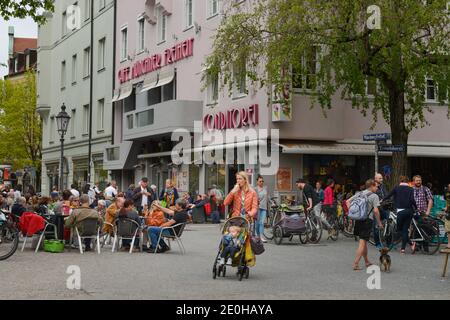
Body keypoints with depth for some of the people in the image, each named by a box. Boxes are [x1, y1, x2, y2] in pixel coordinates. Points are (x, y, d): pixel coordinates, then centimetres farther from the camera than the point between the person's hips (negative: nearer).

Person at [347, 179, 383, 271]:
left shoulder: (359, 194, 13)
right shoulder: (374, 196, -7)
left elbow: (348, 201, 10)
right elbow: (375, 210, -15)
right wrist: (379, 223, -6)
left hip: (358, 220, 7)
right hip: (368, 220, -7)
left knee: (364, 242, 20)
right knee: (363, 242, -5)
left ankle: (367, 262, 30)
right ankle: (355, 264, -11)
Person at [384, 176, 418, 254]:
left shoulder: (397, 188, 2)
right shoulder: (410, 189, 5)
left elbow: (388, 196, 2)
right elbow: (412, 200, -8)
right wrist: (416, 208, 5)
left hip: (401, 211, -3)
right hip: (409, 211, 3)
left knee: (399, 229, 9)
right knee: (405, 229, 8)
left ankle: (411, 244, -6)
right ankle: (403, 248, 4)